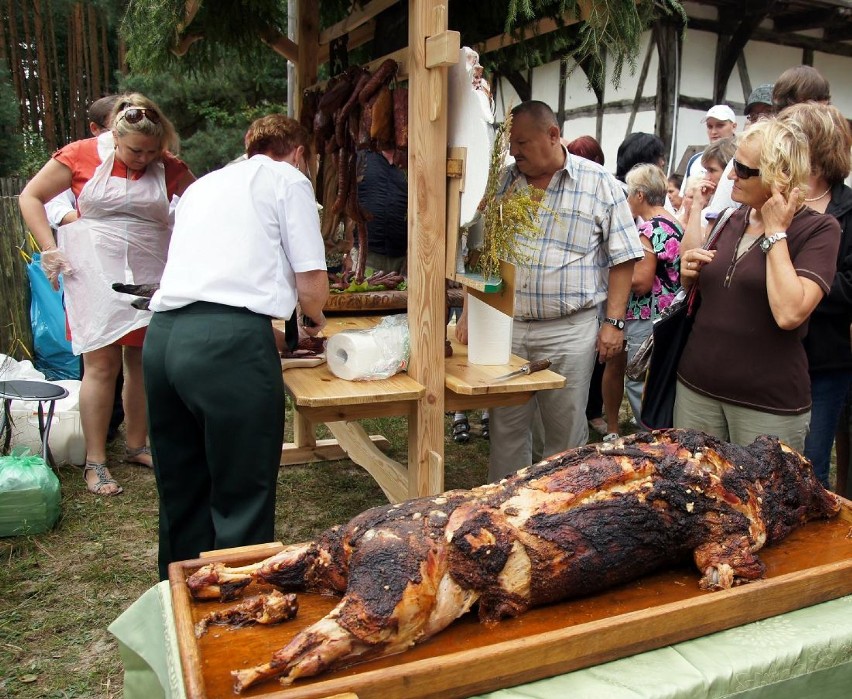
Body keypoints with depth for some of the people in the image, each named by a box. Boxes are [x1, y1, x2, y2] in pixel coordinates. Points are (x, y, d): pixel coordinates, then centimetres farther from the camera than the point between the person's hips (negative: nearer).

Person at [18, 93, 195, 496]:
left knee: (143, 364, 8)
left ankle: (137, 446, 24)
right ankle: (95, 461, 6)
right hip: (96, 277, -2)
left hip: (151, 278, 3)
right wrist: (50, 249, -5)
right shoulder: (81, 156, -2)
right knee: (101, 364, -4)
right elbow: (31, 197, 4)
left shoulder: (168, 167, 2)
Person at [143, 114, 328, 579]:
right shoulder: (288, 179, 9)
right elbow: (312, 283, 1)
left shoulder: (202, 185, 29)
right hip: (229, 338, -7)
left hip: (163, 332, 7)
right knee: (242, 498, 3)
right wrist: (312, 316, 24)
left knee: (181, 492, 19)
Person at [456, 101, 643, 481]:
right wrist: (469, 313, 4)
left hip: (570, 331, -3)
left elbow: (622, 258, -2)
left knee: (566, 433, 8)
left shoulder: (600, 184, -2)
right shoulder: (504, 183, 8)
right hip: (505, 325, 4)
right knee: (506, 427, 12)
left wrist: (614, 322, -8)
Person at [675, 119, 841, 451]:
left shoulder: (818, 229, -9)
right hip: (697, 386, 5)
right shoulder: (734, 219, 8)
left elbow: (789, 313, -24)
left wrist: (775, 231, -16)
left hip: (769, 403, -5)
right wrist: (690, 272, -2)